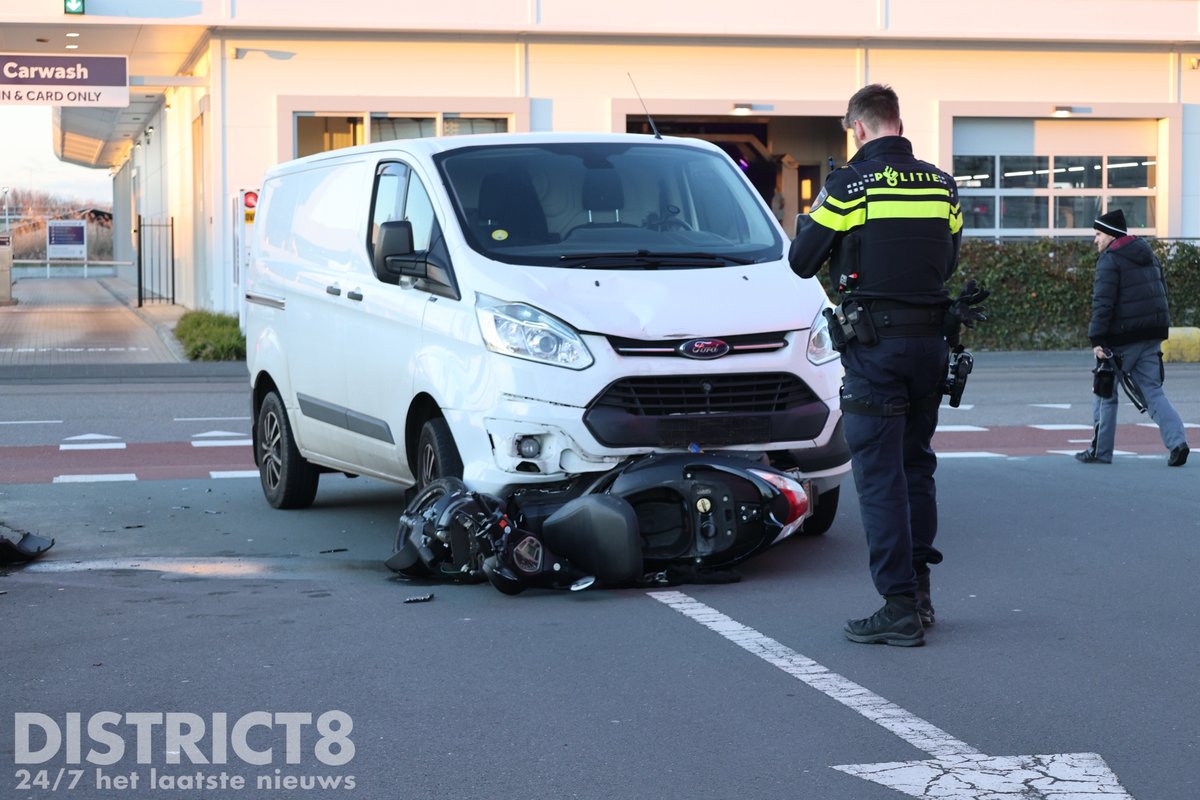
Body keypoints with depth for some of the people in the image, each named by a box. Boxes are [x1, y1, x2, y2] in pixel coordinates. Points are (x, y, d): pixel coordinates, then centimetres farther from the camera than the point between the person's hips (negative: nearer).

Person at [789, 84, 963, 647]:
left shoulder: (849, 185, -10)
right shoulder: (941, 186, 7)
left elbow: (802, 261, -2)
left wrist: (817, 212, 15)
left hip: (875, 346, -6)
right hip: (931, 340, 6)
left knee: (879, 473, -3)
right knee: (917, 465, 17)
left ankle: (899, 607, -6)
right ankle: (918, 593, 22)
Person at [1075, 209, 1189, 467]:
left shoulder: (1110, 259, -10)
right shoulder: (1148, 255, 17)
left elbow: (1102, 301, -19)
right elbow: (1161, 293, 21)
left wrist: (1097, 339, -21)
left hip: (1123, 338, -7)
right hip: (1152, 335, 7)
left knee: (1105, 393, 6)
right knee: (1152, 391, 7)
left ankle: (1101, 451, 10)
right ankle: (1177, 441, -10)